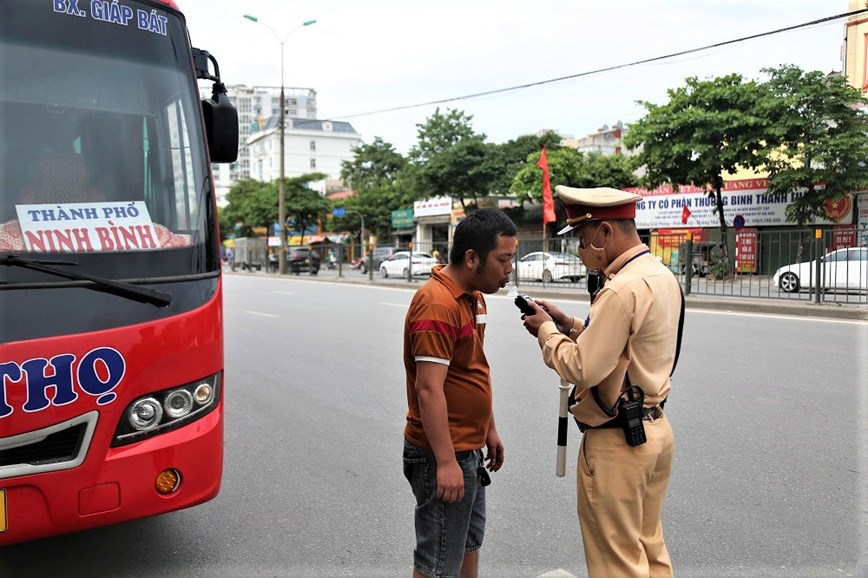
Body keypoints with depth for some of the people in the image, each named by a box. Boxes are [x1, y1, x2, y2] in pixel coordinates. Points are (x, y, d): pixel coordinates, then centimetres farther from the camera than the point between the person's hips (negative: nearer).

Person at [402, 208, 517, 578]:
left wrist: (490, 429, 18)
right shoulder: (438, 304, -23)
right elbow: (428, 389, -27)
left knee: (470, 543, 24)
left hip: (469, 449, 10)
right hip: (443, 454, -10)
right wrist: (446, 462, -26)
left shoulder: (473, 297, 9)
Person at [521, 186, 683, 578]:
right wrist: (567, 323, 7)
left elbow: (583, 369, -25)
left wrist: (546, 331, -9)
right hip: (654, 428, 10)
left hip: (617, 441, -10)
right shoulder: (663, 276, 7)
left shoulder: (622, 289, -24)